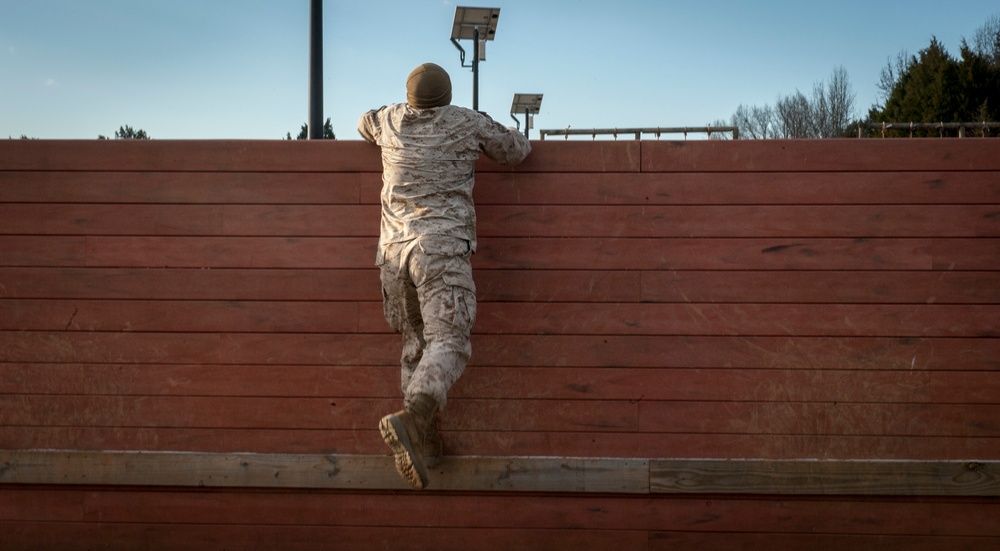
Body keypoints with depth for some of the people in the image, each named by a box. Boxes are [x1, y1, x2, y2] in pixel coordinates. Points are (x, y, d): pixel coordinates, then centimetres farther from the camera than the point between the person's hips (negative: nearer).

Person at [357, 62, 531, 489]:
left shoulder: (391, 121, 16)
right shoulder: (467, 122, 7)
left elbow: (364, 124, 41)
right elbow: (517, 150, 19)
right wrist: (486, 140, 39)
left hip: (394, 247, 5)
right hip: (443, 246, -4)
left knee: (416, 344, 14)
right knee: (449, 342, -12)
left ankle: (423, 442, 12)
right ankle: (410, 418, -37)